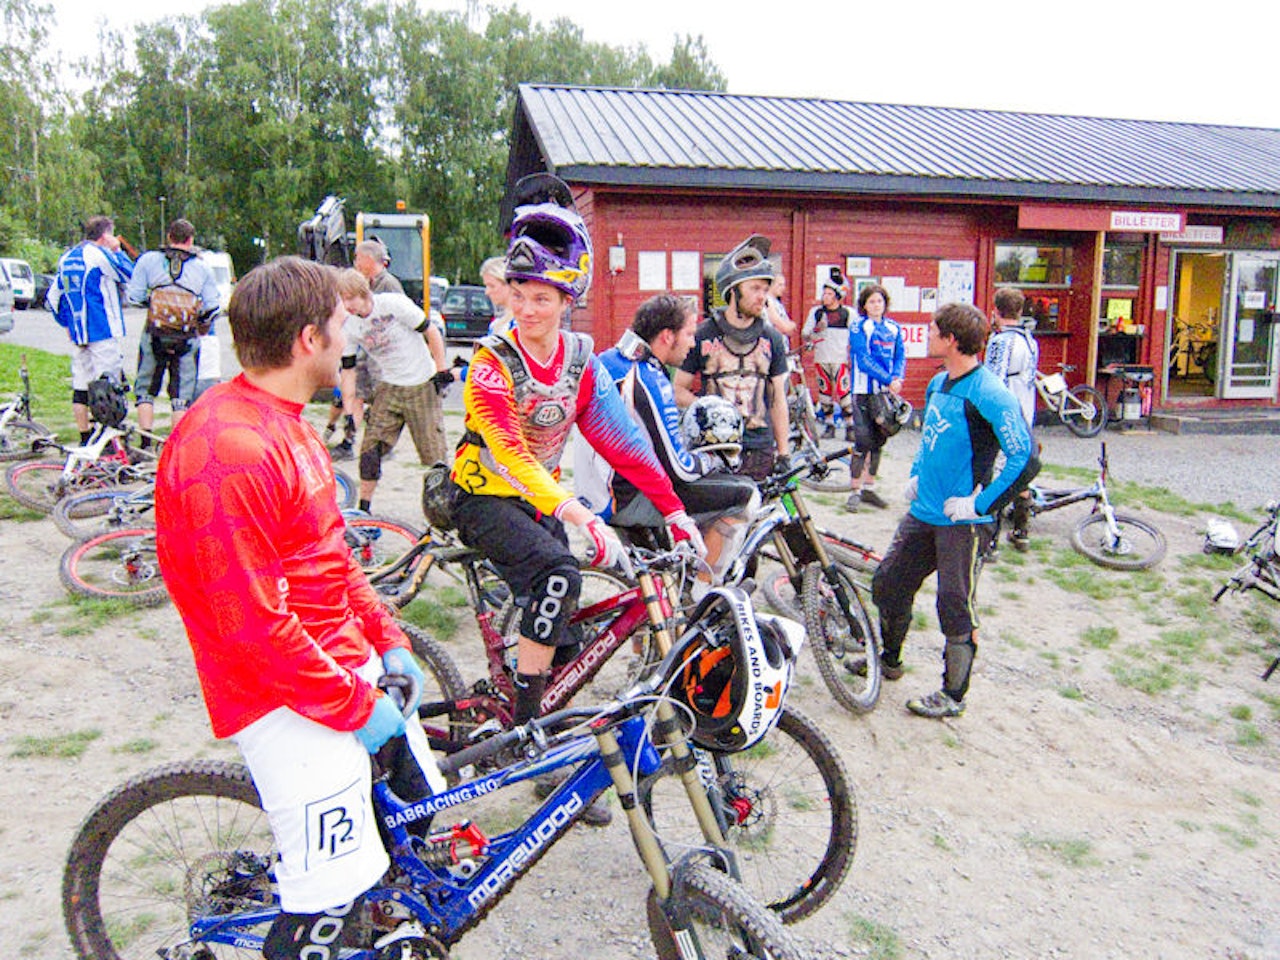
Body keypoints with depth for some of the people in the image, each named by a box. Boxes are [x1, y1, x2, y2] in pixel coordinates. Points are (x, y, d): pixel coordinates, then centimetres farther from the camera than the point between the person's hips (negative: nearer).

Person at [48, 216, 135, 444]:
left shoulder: (67, 258, 16)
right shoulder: (100, 254, -10)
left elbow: (53, 297, 19)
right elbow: (131, 276, -3)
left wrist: (67, 323, 25)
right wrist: (118, 251, 6)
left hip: (78, 333, 8)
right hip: (103, 331, -8)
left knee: (80, 387, 9)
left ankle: (85, 439, 15)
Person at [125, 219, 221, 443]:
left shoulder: (149, 260, 2)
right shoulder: (202, 268, 3)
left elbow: (133, 296, 0)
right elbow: (213, 307, 2)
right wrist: (201, 325, 21)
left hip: (154, 336, 0)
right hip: (188, 339, 0)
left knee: (146, 390, 13)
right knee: (182, 396, 6)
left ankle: (145, 444, 8)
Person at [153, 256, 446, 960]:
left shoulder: (284, 423, 9)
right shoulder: (229, 450, -25)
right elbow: (254, 625, -25)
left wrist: (387, 641, 11)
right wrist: (354, 707, -16)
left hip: (347, 664, 10)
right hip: (287, 699, -10)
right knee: (334, 885, -4)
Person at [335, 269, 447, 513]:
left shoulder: (394, 303, -15)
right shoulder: (349, 326, -3)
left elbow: (432, 333, -8)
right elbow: (348, 370, 2)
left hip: (421, 384, -4)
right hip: (389, 387, 4)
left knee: (433, 450, -3)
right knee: (371, 446, -5)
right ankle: (363, 509, 7)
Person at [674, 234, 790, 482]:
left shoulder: (772, 339, 9)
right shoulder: (702, 336, 1)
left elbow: (778, 399, 12)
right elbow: (679, 390, 6)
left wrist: (784, 454, 8)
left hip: (760, 449, 2)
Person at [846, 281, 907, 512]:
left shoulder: (894, 328, 11)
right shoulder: (859, 327, -5)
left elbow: (901, 356, 7)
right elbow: (863, 360, -13)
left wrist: (897, 378, -13)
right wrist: (888, 380, -19)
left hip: (887, 391, 5)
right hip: (864, 391, -5)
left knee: (878, 441, 10)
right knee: (863, 440, -9)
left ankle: (869, 488, 20)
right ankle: (855, 491, -1)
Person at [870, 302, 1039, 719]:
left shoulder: (989, 395, -19)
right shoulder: (937, 384, 8)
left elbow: (1025, 460, -23)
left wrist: (980, 505, -20)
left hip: (963, 522, -8)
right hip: (923, 513, 9)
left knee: (955, 607, 1)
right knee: (887, 584, 15)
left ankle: (953, 696, 17)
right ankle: (889, 660, 37)